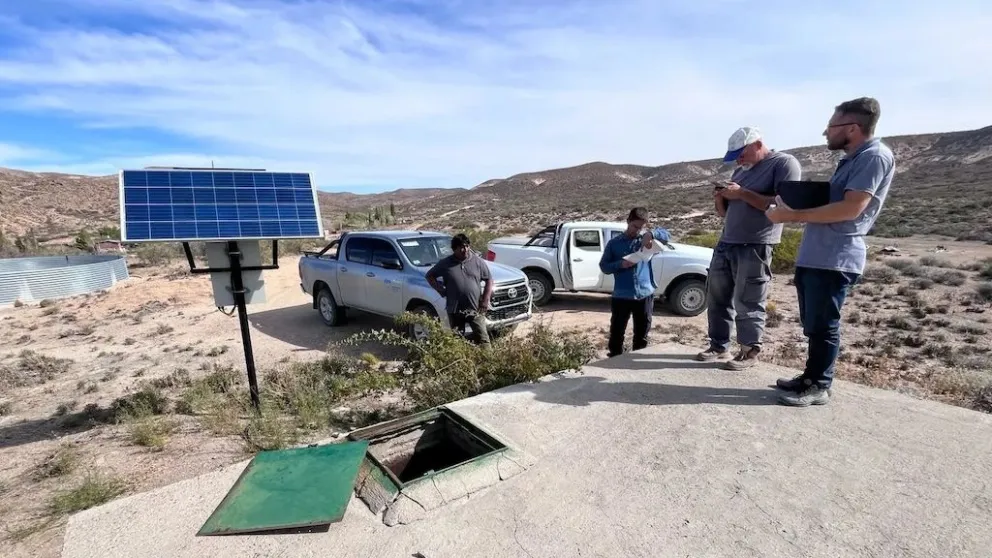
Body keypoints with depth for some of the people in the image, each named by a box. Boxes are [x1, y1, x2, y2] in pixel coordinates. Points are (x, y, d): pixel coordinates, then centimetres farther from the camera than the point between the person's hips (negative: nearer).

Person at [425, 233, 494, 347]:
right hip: (454, 310, 1)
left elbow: (489, 279, 7)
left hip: (475, 309, -1)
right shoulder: (445, 264, 0)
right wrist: (442, 290, 0)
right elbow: (430, 276, 10)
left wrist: (486, 299, -2)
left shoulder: (478, 262, 1)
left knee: (483, 338, -3)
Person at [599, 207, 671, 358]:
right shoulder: (614, 243, 3)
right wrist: (620, 264, -16)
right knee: (617, 332, 3)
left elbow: (666, 235, 0)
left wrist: (651, 233, -17)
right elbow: (604, 266, 2)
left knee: (642, 333, 12)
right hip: (621, 296, -2)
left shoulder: (646, 240, 8)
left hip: (645, 294, 2)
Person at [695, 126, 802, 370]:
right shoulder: (740, 170, 21)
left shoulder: (784, 163, -1)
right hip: (725, 244, 7)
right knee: (717, 298, 7)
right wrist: (720, 198, 3)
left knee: (748, 303, -2)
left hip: (754, 247, -7)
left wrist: (742, 193, -14)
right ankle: (719, 346, 16)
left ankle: (750, 352, 11)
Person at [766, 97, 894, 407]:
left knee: (823, 326, -1)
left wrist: (794, 215, -17)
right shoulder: (851, 159, 20)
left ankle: (819, 387, 10)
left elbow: (850, 209, -20)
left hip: (835, 259, -10)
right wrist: (791, 208, 10)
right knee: (812, 325, 15)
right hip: (813, 256, 10)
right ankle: (811, 377, 26)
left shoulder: (875, 156, -11)